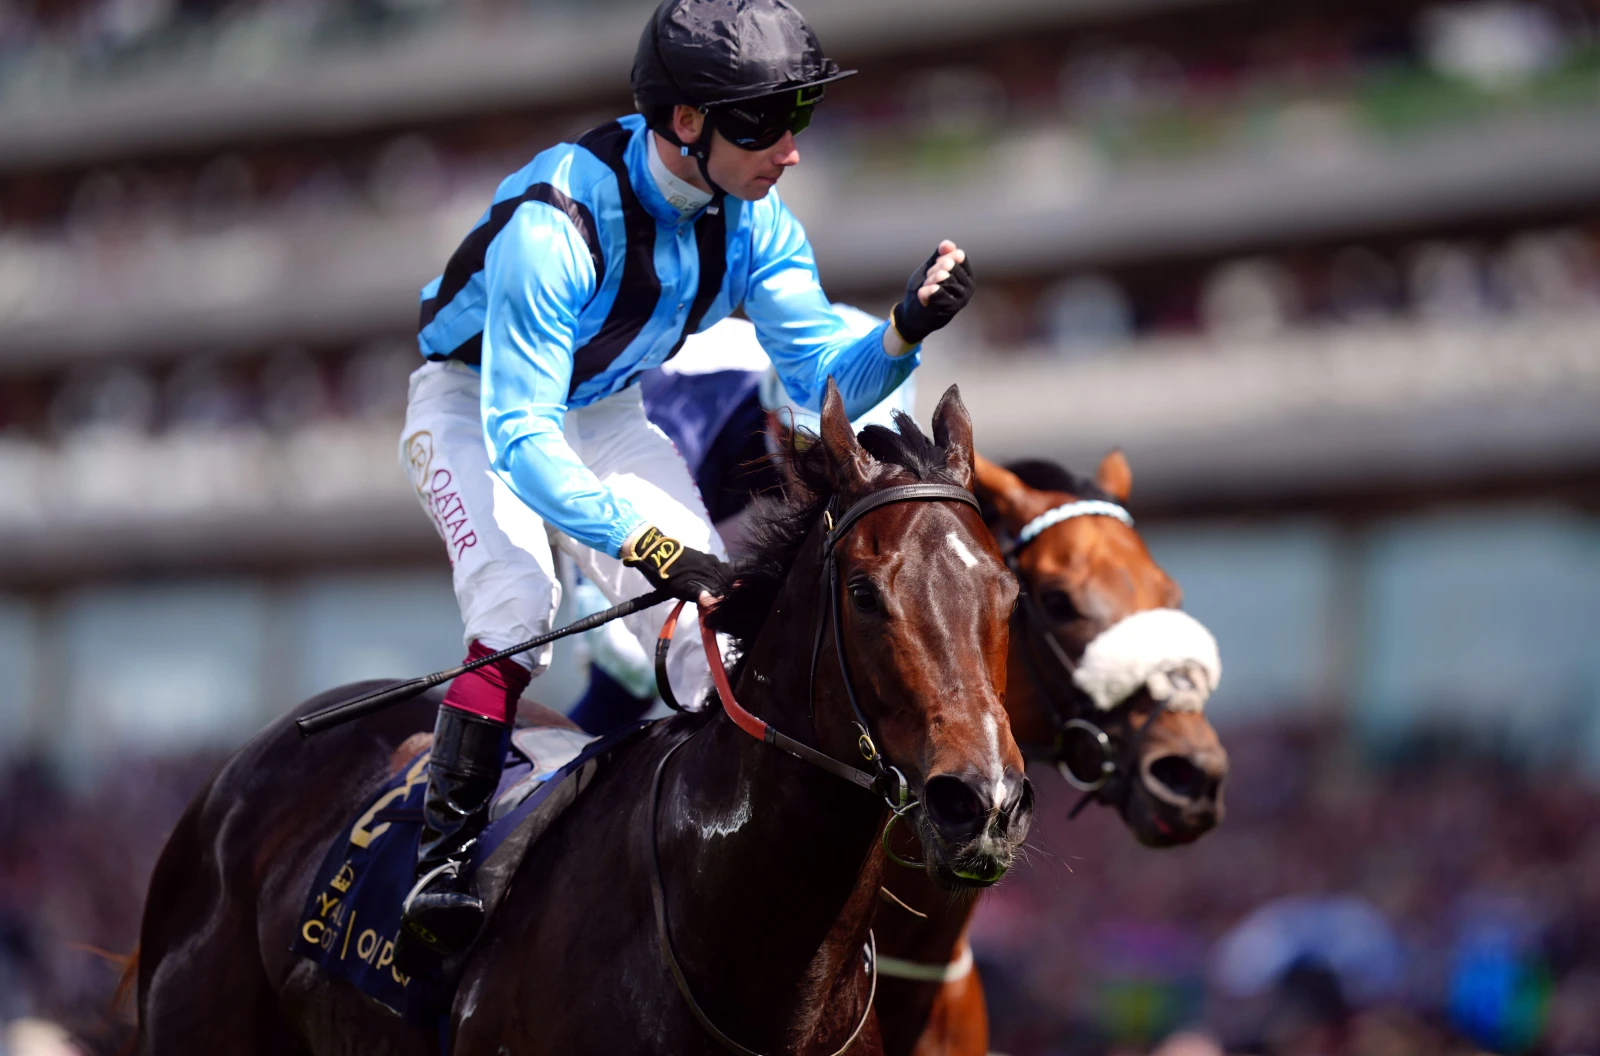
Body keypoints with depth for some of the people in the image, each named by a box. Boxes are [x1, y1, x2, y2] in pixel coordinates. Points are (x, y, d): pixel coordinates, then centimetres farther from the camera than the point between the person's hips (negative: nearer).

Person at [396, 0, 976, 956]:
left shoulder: (753, 215, -16)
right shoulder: (555, 223, -37)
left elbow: (823, 379, -9)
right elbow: (519, 437, -40)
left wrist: (905, 332, -31)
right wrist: (647, 544, -51)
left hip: (604, 415, 6)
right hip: (474, 406, -6)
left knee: (713, 614, -10)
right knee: (520, 598, -29)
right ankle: (447, 846, -28)